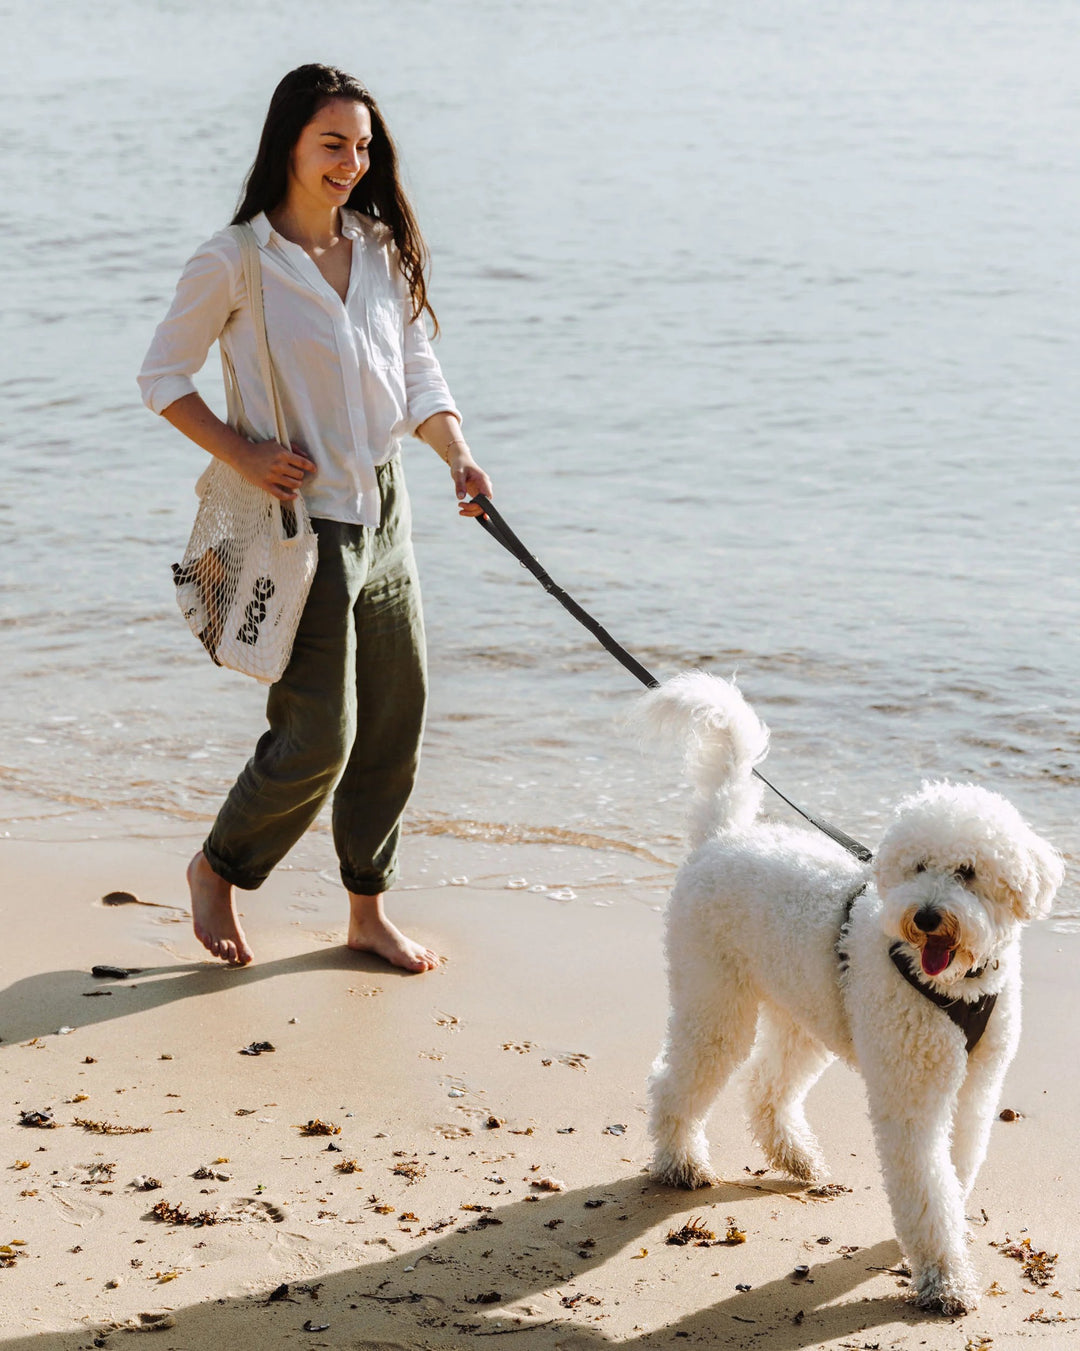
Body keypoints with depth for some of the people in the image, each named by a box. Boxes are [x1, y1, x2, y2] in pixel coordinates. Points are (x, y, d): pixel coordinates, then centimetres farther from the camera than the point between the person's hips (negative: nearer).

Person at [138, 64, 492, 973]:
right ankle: (217, 871, 21)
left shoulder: (384, 252, 7)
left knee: (397, 727, 9)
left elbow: (419, 372, 11)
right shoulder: (234, 263, -10)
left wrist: (458, 456, -6)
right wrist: (242, 456, -15)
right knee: (318, 739, -5)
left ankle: (369, 911, 25)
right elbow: (163, 377, -3)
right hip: (301, 520, -6)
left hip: (383, 515, 6)